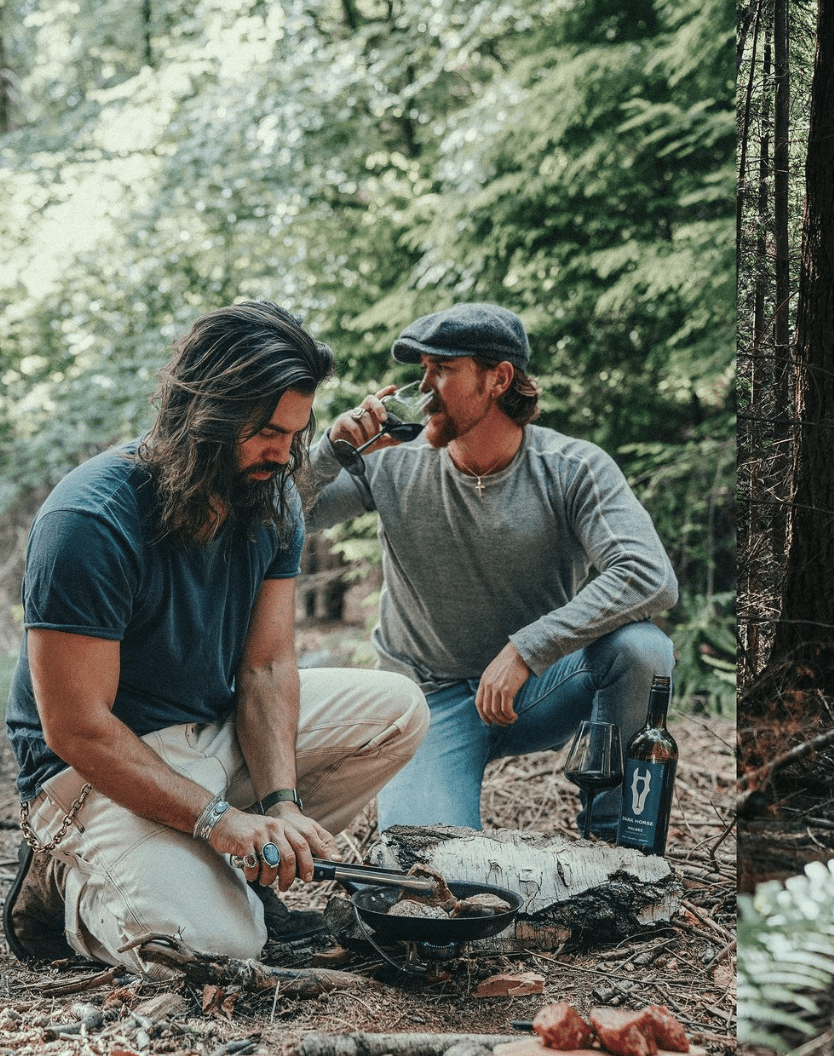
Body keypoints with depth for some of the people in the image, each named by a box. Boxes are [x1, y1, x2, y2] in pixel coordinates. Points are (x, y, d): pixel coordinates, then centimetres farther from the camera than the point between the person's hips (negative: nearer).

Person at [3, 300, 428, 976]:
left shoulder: (272, 500, -3)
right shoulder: (91, 521, -26)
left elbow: (267, 667, -5)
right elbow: (75, 727, -25)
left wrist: (280, 804, -21)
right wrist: (221, 819, -31)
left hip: (220, 729, 7)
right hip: (101, 764, -7)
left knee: (397, 710, -5)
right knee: (213, 942, -28)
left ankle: (256, 863, 0)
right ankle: (67, 875, 2)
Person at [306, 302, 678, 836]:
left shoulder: (573, 469, -11)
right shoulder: (394, 463, -6)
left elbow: (652, 577, -26)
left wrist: (525, 651, -31)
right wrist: (333, 450, -23)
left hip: (539, 686, 1)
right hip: (434, 698, -1)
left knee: (640, 647, -30)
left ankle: (612, 836, -10)